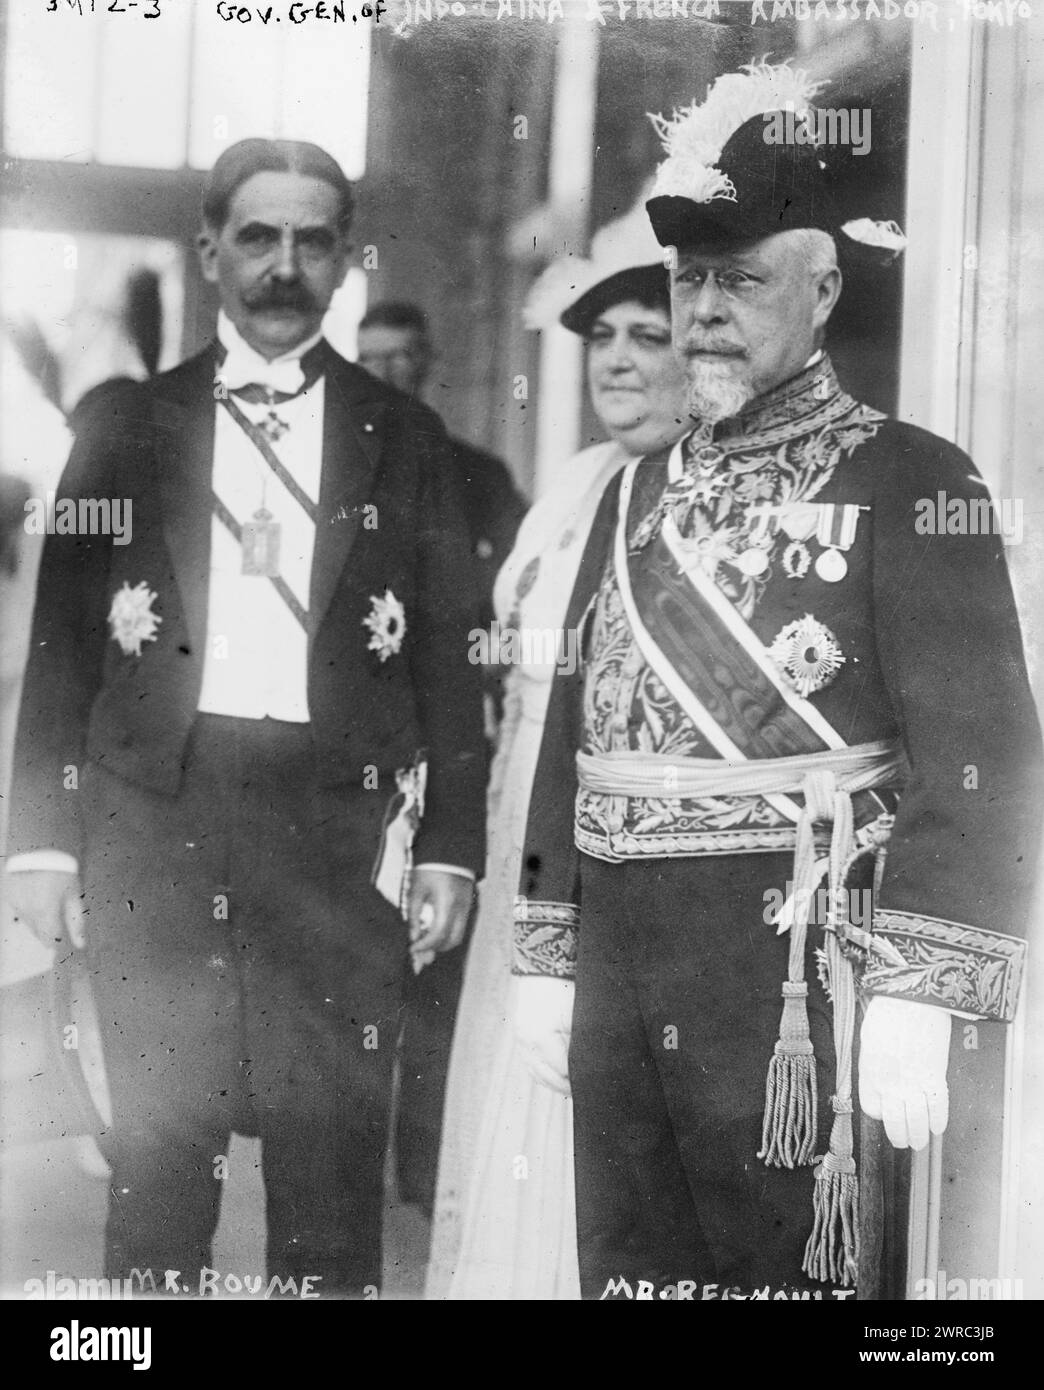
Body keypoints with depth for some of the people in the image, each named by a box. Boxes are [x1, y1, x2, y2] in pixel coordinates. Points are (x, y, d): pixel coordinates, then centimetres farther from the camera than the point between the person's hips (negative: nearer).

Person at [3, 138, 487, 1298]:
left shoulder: (402, 439, 9)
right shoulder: (127, 427, 10)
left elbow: (448, 656, 7)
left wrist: (449, 845, 0)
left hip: (335, 830, 0)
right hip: (153, 815, 1)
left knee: (331, 1163, 1)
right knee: (155, 1157, 5)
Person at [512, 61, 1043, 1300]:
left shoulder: (909, 484, -6)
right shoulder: (636, 495, 13)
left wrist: (914, 1003, -19)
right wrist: (546, 961, 12)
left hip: (795, 968, -6)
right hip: (619, 964, 6)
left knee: (782, 1270, 3)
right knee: (625, 1273, 13)